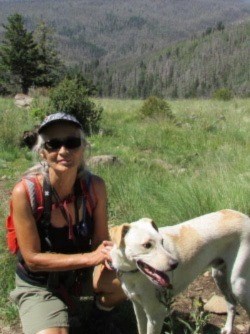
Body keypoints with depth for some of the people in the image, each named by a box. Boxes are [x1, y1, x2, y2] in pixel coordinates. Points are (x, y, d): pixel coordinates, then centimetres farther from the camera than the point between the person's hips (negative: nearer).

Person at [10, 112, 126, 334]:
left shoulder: (94, 186, -16)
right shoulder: (25, 192, -26)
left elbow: (100, 241, -7)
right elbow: (32, 259, -22)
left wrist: (110, 252, -31)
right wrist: (90, 257, -29)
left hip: (82, 271, 4)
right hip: (39, 284, -3)